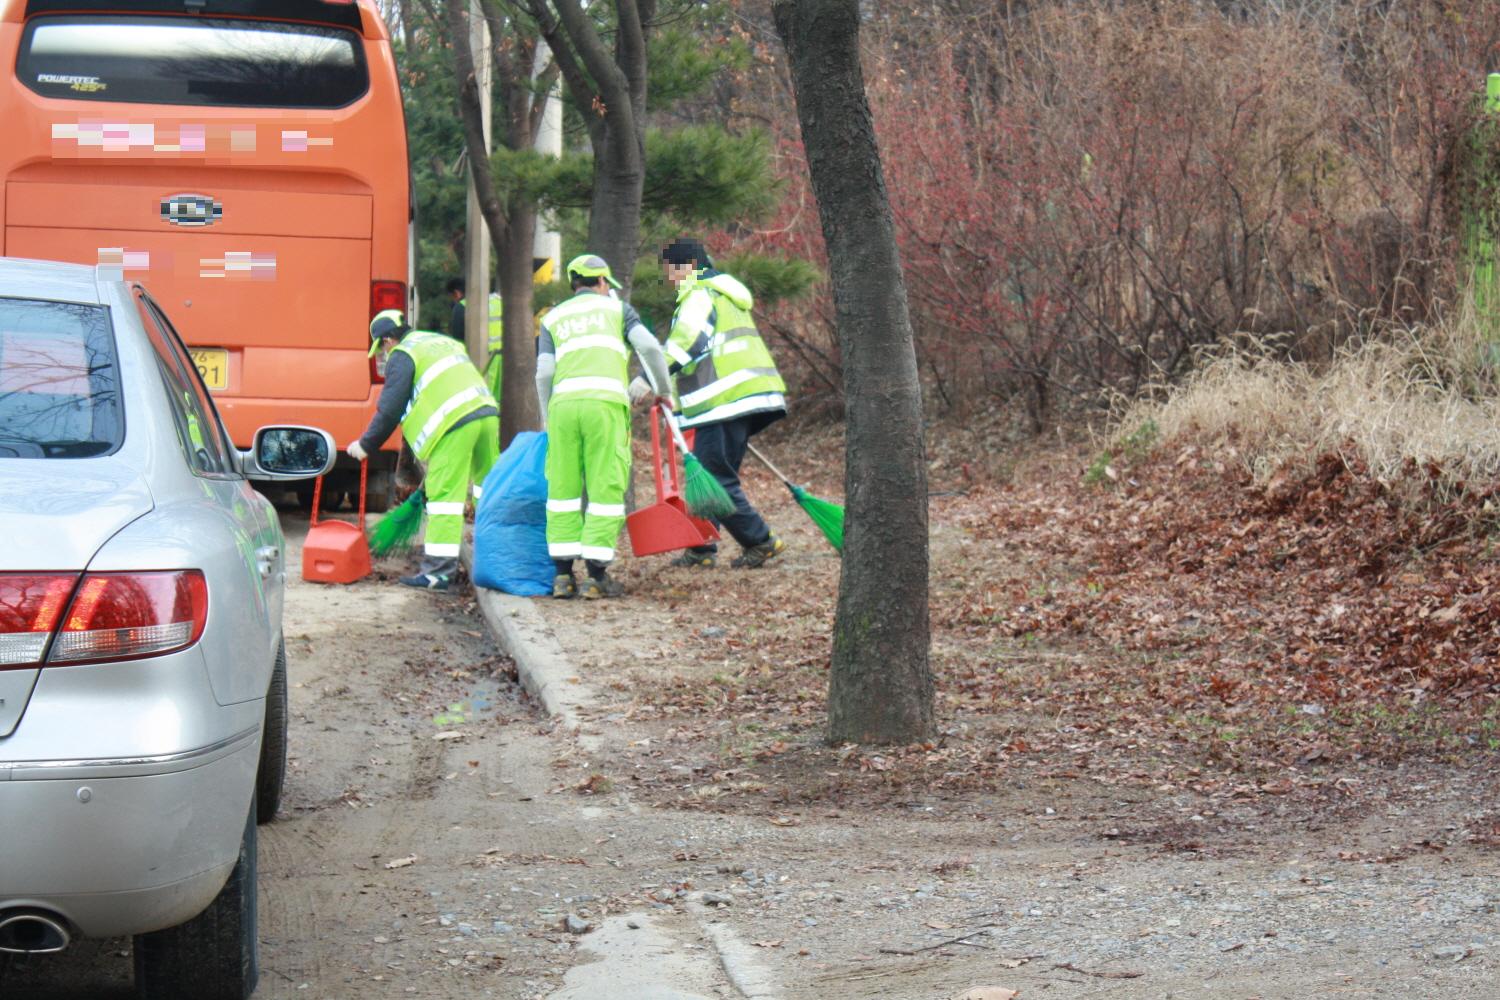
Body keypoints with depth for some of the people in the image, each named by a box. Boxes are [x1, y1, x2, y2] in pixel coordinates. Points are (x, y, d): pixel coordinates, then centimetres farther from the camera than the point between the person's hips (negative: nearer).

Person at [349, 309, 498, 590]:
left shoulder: (402, 356, 3)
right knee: (488, 490, 17)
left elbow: (389, 409, 2)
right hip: (486, 413, 8)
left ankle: (438, 570, -10)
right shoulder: (444, 342, 28)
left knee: (444, 494, -7)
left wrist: (366, 444, 13)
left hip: (455, 424, -8)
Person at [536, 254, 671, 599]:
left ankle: (563, 574, 5)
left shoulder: (553, 318, 23)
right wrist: (661, 389, 18)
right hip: (605, 402, -2)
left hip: (563, 402, 3)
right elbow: (649, 346, 4)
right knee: (605, 489, 0)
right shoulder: (616, 308, 18)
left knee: (563, 489, 8)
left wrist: (548, 420, 21)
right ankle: (596, 576, -4)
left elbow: (544, 372, 11)